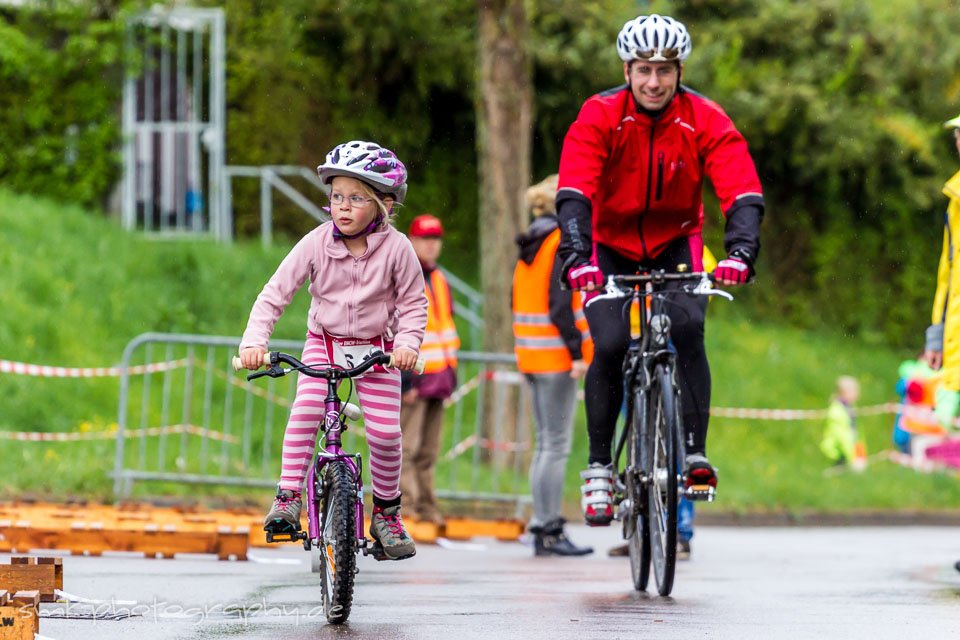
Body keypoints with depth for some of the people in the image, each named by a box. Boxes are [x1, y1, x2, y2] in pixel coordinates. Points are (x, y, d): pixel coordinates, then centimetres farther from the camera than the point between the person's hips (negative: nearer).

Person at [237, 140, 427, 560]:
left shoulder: (396, 248, -13)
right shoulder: (316, 243, -13)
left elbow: (413, 303, -3)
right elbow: (275, 293, -11)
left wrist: (407, 343, -20)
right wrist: (254, 340, -22)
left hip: (376, 349, 0)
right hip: (325, 343, 0)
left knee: (385, 431, -9)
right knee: (305, 410, -24)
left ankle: (386, 513, 11)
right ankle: (288, 498, -18)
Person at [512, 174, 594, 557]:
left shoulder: (530, 246, 15)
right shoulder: (564, 243, -12)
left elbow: (519, 300, 18)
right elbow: (560, 303, -19)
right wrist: (578, 352, -19)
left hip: (531, 352, 9)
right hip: (556, 354, -9)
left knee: (546, 443, 13)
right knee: (556, 445, -7)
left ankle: (542, 529, 14)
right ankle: (549, 532, -7)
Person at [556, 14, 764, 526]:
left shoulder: (706, 121, -18)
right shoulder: (599, 117, -21)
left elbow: (743, 192, -27)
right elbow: (574, 194, -31)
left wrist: (740, 251, -45)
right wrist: (578, 257, -47)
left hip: (674, 243, 1)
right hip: (610, 245, -1)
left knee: (688, 328, -25)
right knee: (610, 346, -18)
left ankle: (694, 454, -18)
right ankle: (599, 467, -3)